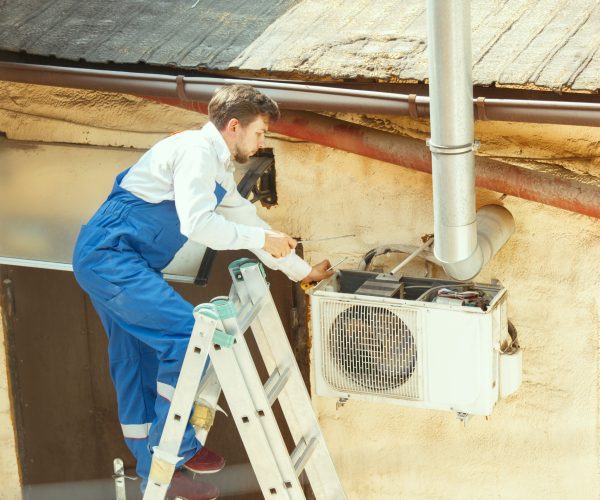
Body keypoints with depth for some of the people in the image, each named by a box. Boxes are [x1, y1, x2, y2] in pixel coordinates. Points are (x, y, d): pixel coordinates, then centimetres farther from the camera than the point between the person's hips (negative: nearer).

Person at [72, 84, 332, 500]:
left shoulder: (219, 169, 20)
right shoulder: (196, 149, -11)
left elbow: (246, 218, 28)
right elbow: (196, 222, -22)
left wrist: (302, 270, 30)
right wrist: (262, 239, -12)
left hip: (104, 262, 11)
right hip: (111, 256, -11)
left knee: (139, 367, 13)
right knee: (188, 333, -17)